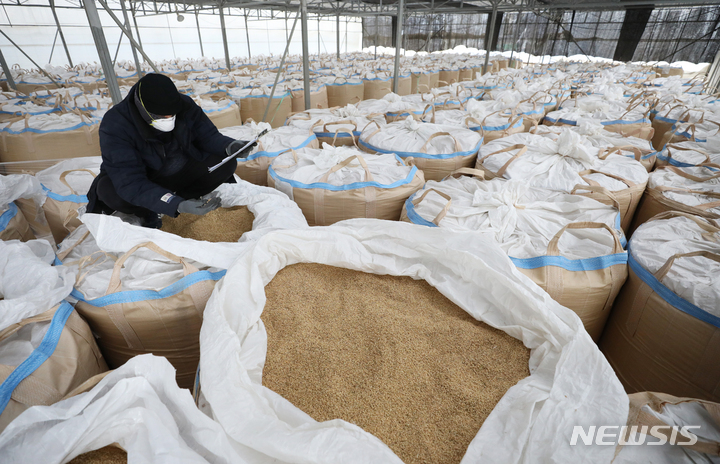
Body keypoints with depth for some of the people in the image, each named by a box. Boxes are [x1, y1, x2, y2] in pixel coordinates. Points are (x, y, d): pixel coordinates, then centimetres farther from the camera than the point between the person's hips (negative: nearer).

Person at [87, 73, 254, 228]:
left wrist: (229, 146, -32)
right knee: (107, 189, -35)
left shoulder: (184, 105, -18)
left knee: (227, 163, -18)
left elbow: (208, 135, -7)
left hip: (182, 174, 3)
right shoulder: (114, 125, -29)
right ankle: (148, 213, -1)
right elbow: (129, 183, -37)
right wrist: (177, 205, -51)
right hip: (144, 181, -3)